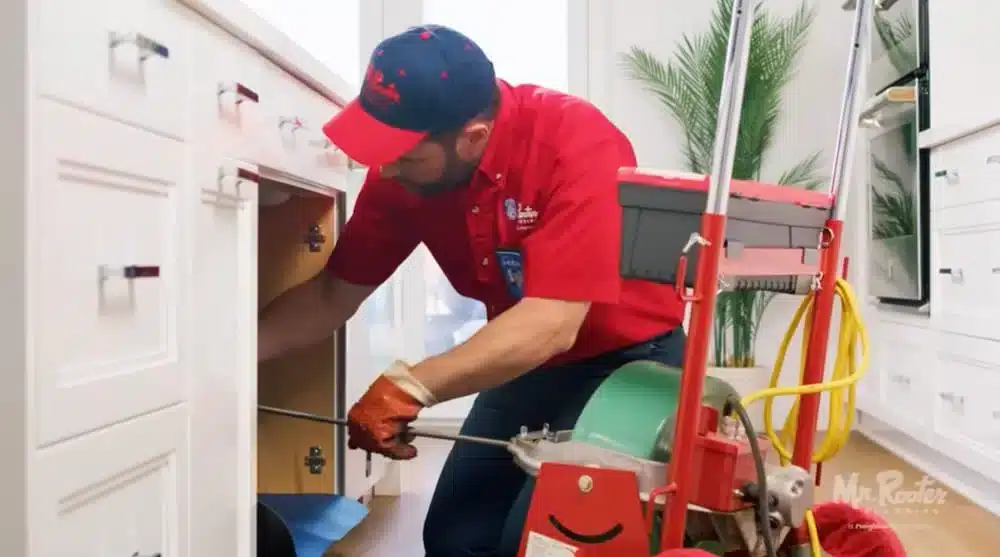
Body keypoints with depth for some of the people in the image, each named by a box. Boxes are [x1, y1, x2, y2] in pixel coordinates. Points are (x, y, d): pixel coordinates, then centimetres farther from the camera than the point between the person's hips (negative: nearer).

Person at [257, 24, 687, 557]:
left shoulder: (578, 145, -30)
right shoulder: (400, 170, -13)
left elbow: (551, 324, -35)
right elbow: (333, 294, -5)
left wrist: (410, 386, -40)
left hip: (629, 356, -5)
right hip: (528, 360, 6)